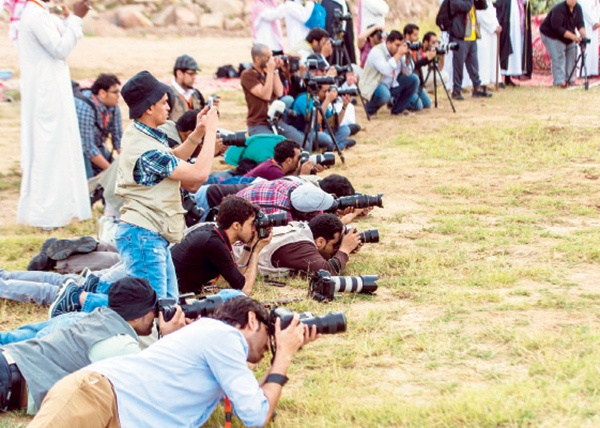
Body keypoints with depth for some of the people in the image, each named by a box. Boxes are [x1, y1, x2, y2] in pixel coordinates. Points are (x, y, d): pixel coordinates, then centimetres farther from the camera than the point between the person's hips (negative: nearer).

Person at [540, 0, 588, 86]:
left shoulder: (577, 8, -7)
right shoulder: (559, 10, -30)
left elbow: (580, 24, -8)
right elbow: (557, 28, -33)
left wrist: (583, 34, -28)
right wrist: (573, 36, -37)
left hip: (568, 37, 8)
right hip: (551, 35, -8)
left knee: (571, 56, 3)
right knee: (558, 57, -17)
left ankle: (570, 79, 10)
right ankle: (559, 81, -17)